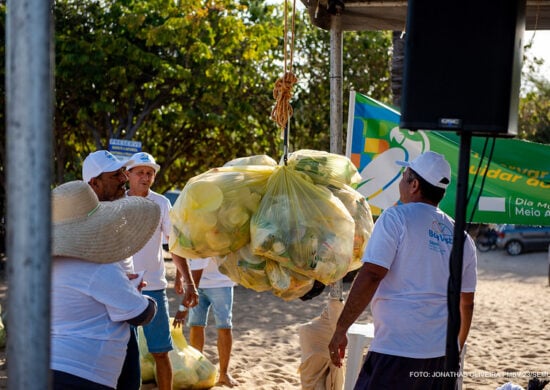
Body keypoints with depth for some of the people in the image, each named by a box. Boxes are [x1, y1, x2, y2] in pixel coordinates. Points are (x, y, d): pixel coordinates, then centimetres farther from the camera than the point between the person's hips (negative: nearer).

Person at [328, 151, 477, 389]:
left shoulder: (396, 218, -5)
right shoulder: (461, 237, 13)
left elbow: (370, 276, -14)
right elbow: (466, 303, 20)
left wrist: (341, 329, -10)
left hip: (397, 352, -6)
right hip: (443, 354, 6)